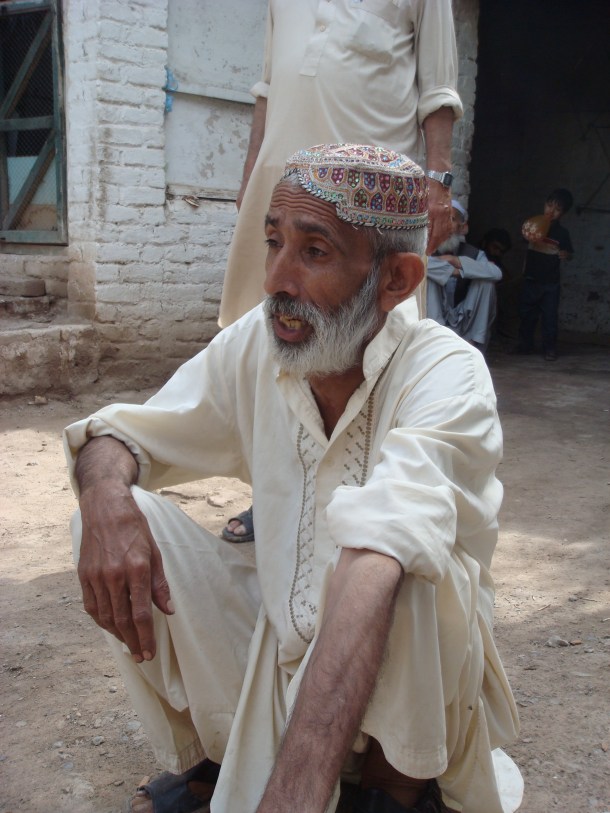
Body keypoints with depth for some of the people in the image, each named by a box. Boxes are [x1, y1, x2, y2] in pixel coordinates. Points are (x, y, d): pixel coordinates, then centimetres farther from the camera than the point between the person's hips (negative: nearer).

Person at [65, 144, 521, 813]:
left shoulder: (446, 373, -25)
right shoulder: (256, 344, -8)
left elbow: (377, 559, -42)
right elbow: (121, 433, -1)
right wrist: (107, 499, -27)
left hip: (413, 669, -4)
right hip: (280, 642, 5)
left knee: (405, 562, -37)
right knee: (121, 513, -13)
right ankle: (212, 756, 6)